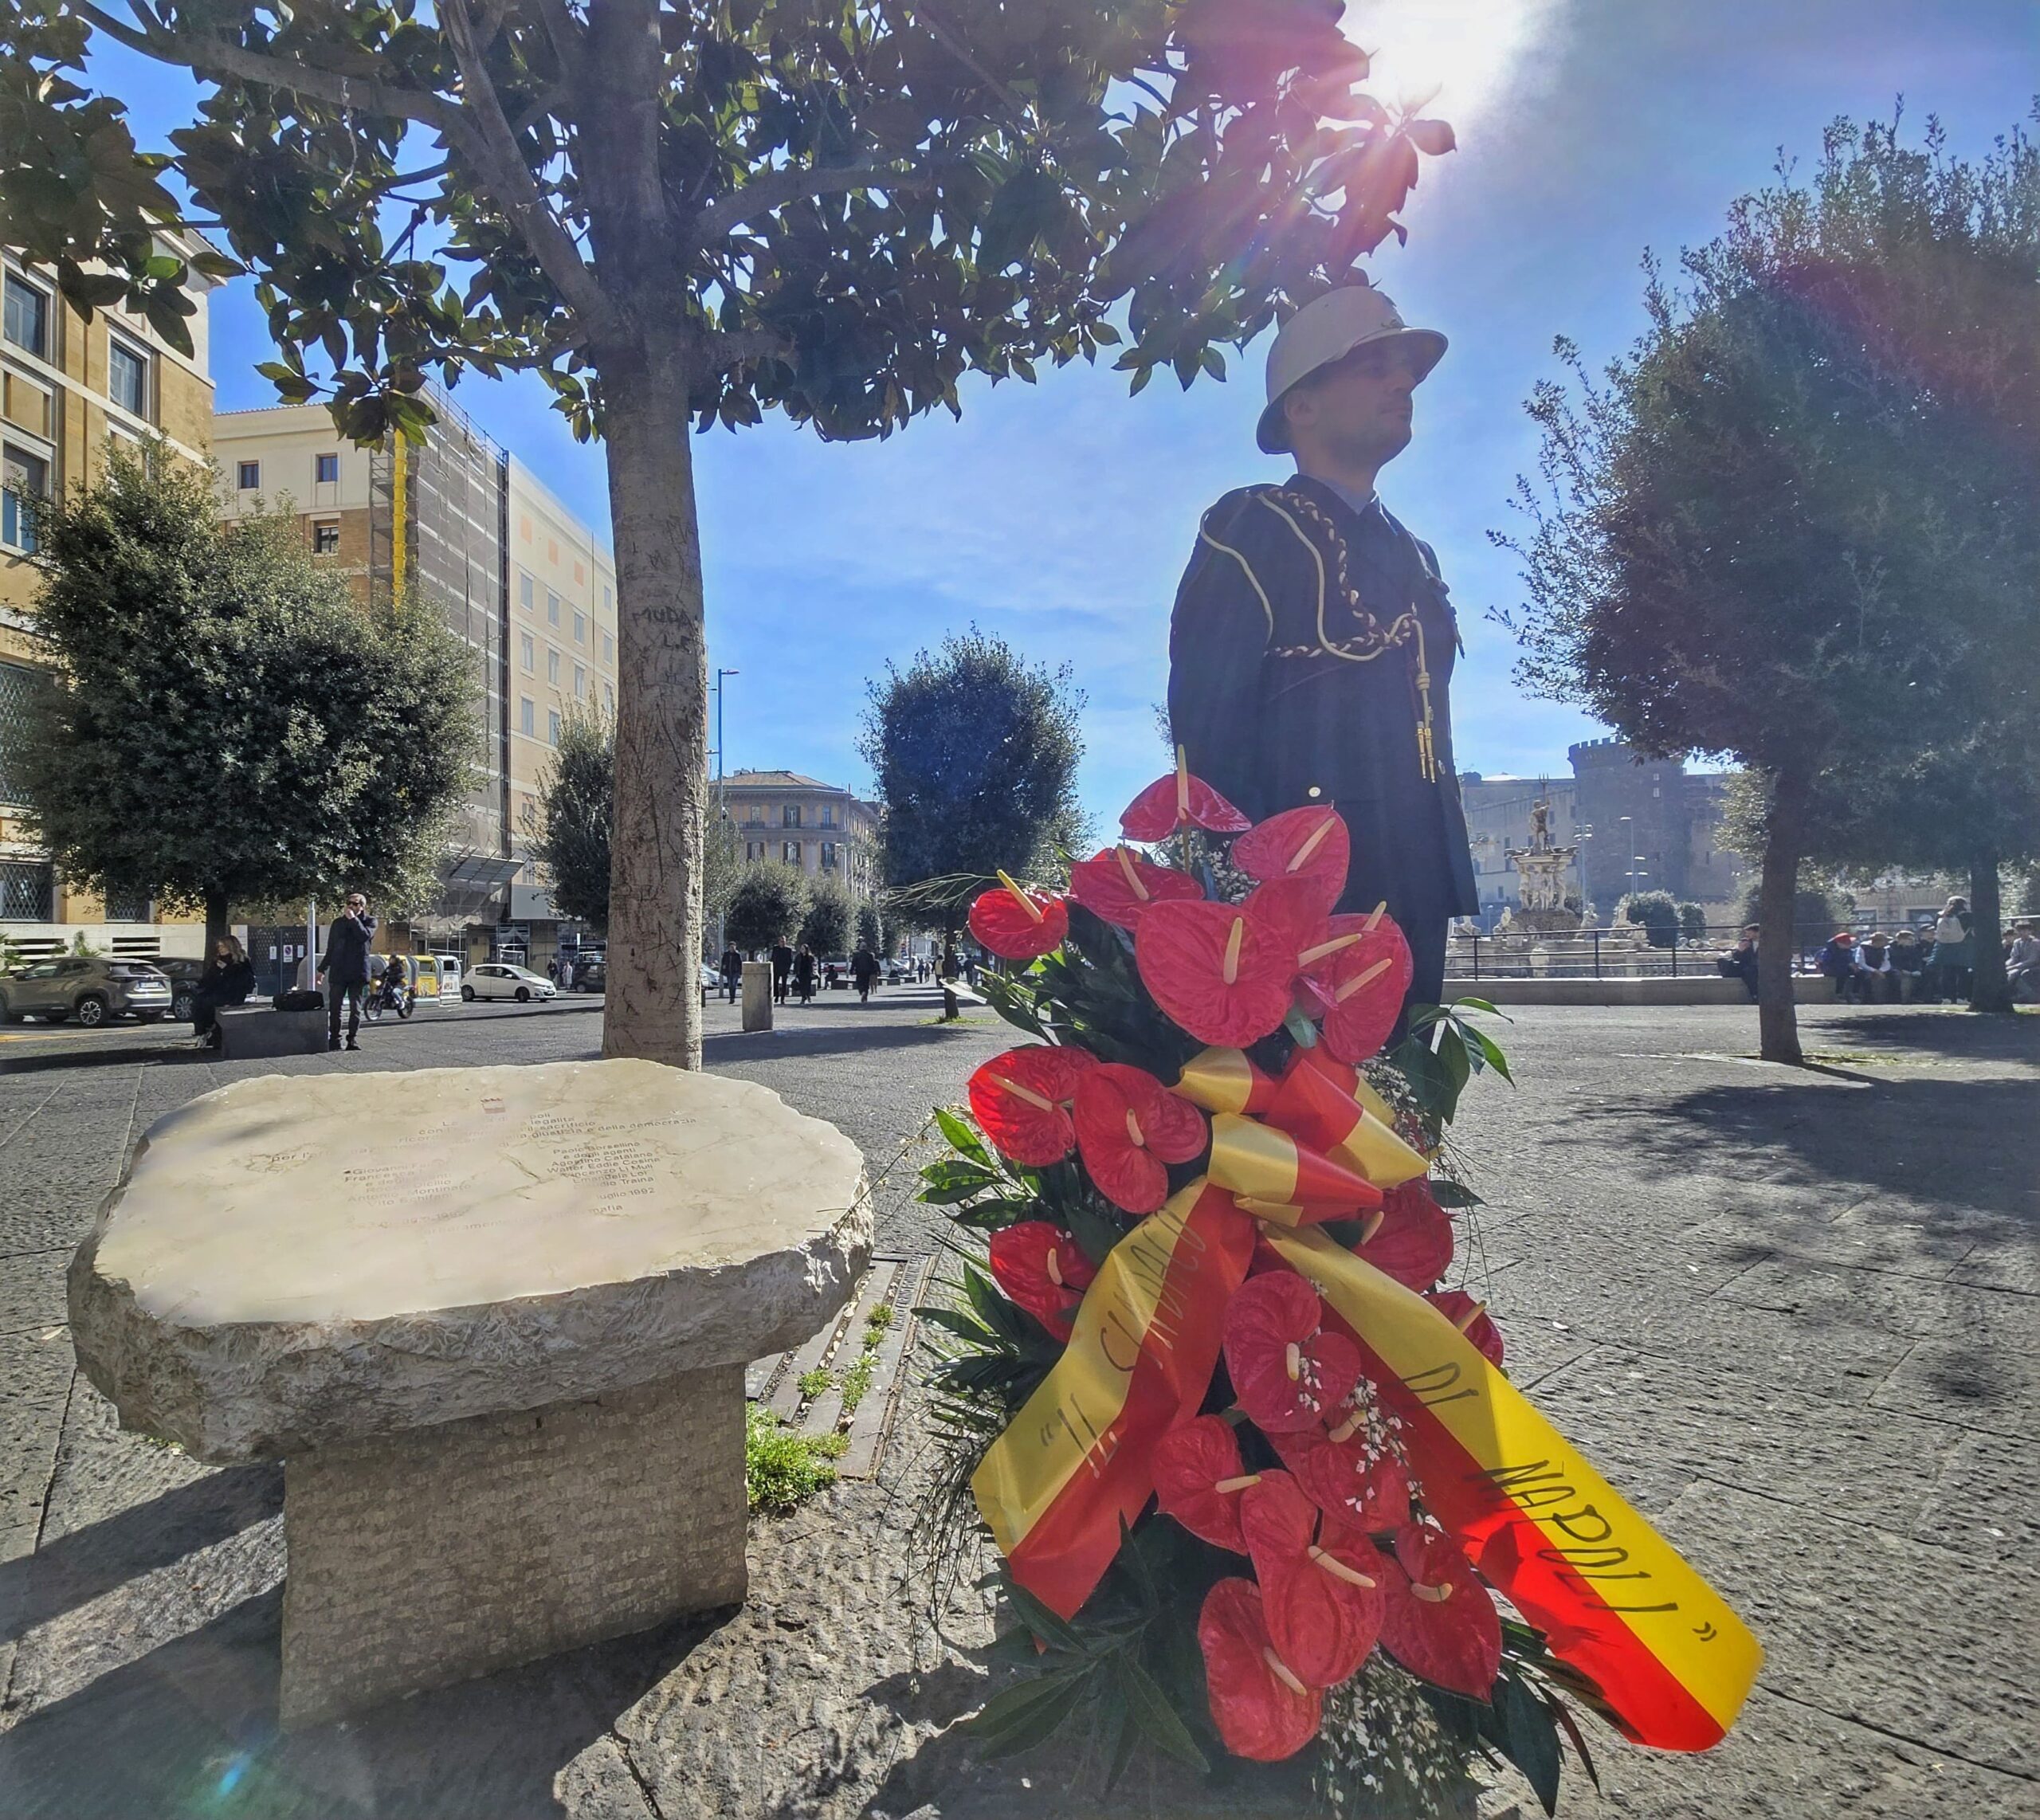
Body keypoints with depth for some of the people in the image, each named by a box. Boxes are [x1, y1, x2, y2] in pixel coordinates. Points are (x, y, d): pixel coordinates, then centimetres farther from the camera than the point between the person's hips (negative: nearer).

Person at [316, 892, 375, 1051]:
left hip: (358, 971, -2)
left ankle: (353, 1040, 5)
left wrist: (353, 919, -11)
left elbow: (364, 936, -15)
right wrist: (322, 969, 17)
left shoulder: (369, 921, 6)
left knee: (355, 1008, 0)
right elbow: (330, 948, 18)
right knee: (334, 1007, 0)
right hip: (338, 971, 2)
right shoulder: (338, 922, 14)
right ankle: (334, 1039, 5)